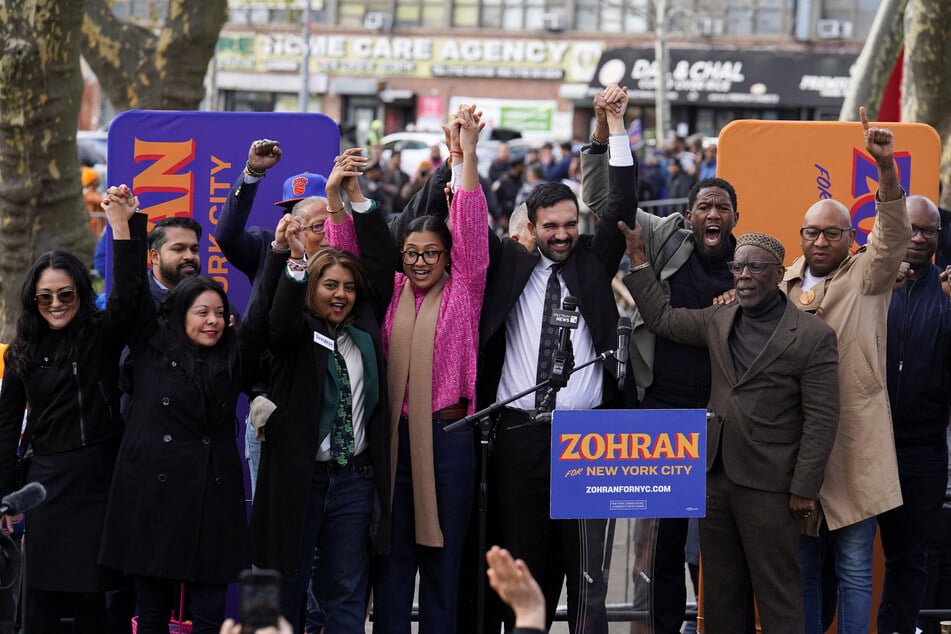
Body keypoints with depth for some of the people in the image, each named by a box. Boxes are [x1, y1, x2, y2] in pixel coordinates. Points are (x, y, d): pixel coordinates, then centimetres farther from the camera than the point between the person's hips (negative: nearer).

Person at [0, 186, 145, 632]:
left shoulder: (103, 335, 2)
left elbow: (127, 293, -17)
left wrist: (124, 226, -27)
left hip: (101, 479, -2)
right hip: (49, 481, 2)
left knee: (92, 594, 2)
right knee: (42, 595, 1)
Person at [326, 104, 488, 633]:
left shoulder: (464, 289, 2)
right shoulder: (390, 291, 9)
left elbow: (472, 228, -9)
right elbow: (349, 251, 4)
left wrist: (467, 155, -19)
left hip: (447, 435, -2)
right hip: (395, 433, 2)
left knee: (443, 560, 5)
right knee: (393, 560, 6)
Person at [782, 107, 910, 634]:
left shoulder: (867, 276, 2)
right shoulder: (783, 285, 13)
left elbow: (893, 234, -15)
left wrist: (886, 167, -30)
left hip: (854, 445, -4)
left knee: (854, 566, -1)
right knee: (802, 564, 12)